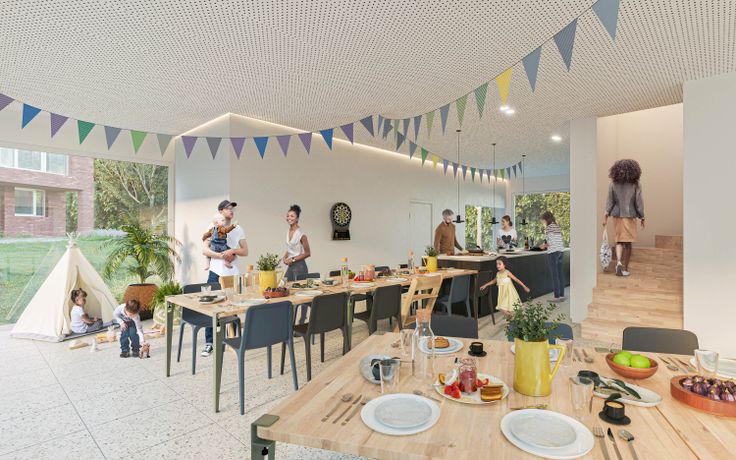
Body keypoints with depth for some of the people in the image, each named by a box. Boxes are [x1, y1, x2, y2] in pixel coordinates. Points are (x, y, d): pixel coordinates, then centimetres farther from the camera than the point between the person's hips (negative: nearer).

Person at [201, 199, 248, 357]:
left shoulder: (238, 229, 7)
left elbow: (245, 251, 4)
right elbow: (204, 250, -6)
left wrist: (232, 251, -14)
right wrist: (222, 255, -17)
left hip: (232, 273, 2)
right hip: (215, 273, -1)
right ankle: (209, 343, 10)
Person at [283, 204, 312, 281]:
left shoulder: (300, 233, -13)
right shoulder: (288, 231, 7)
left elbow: (307, 253, -10)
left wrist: (293, 259, -13)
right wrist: (285, 257, 2)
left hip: (299, 266, -7)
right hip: (290, 266, 7)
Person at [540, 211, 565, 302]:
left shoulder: (549, 227, -10)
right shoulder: (557, 226, 14)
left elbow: (550, 242, -14)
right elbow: (558, 240, 15)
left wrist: (544, 246, 4)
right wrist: (546, 244, 18)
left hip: (553, 252, -8)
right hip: (561, 251, 8)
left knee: (555, 275, -4)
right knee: (560, 273, 11)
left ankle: (557, 296, -1)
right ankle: (562, 295, 15)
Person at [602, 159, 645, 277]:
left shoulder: (613, 184, -3)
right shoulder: (636, 185, -6)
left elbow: (610, 201, -1)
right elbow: (639, 202, -4)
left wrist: (605, 216, 3)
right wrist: (642, 218, 4)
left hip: (617, 216, 1)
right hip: (630, 216, -1)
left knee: (619, 241, 15)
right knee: (628, 243, 7)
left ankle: (618, 261, -9)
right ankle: (625, 269, 12)